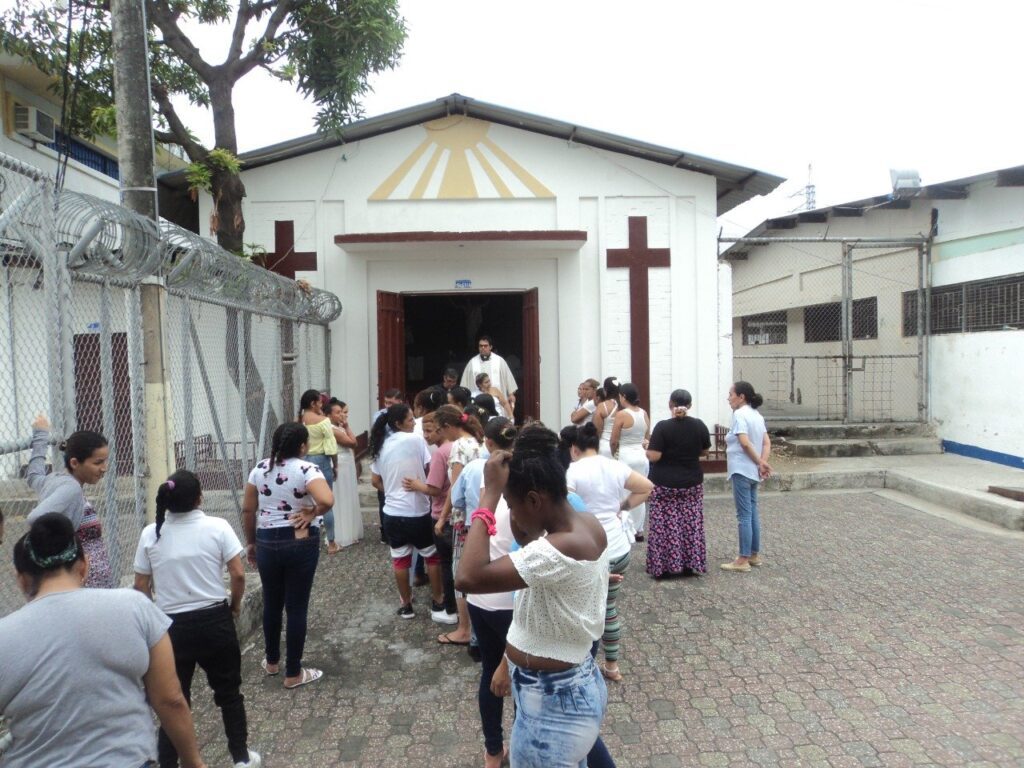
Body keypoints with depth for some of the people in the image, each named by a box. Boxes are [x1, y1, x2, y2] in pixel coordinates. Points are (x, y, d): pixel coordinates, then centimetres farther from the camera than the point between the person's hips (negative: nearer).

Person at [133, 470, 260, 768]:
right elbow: (238, 575, -11)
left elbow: (140, 586, 2)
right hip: (214, 621, -1)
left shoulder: (150, 534, -4)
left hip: (172, 625, 1)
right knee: (229, 691, 17)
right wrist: (235, 604, 8)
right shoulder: (217, 527, -11)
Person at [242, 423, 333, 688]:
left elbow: (247, 510, 5)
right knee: (296, 607, 6)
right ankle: (293, 674, 16)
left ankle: (272, 662, 38)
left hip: (267, 542, 5)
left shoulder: (259, 469, 1)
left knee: (271, 603, 21)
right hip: (301, 544, -4)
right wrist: (312, 514, -13)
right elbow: (327, 500, -32)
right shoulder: (307, 469, -15)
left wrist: (250, 542, 16)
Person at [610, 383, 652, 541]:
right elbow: (647, 438, 13)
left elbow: (614, 441, -8)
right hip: (642, 456, 6)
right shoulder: (644, 413, 5)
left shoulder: (621, 414, -13)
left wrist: (614, 453, 10)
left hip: (626, 457, -6)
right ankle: (639, 531, 19)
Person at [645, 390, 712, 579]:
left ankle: (664, 566, 7)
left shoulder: (663, 427, -15)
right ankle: (690, 565, 18)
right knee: (691, 524, 11)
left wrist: (647, 447, 2)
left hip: (664, 484, -4)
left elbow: (653, 457, -18)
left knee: (665, 525, 4)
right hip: (692, 483, 4)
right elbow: (704, 452, 9)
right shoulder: (699, 425, -3)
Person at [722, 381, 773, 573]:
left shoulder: (740, 414, -14)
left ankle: (743, 560, -1)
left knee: (744, 515, -5)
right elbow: (767, 442, 6)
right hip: (752, 471, 9)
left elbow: (745, 443, -23)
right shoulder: (756, 415, 13)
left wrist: (761, 463, -15)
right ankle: (754, 555, 22)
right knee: (752, 512, 14)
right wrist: (762, 463, -6)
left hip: (741, 470, -9)